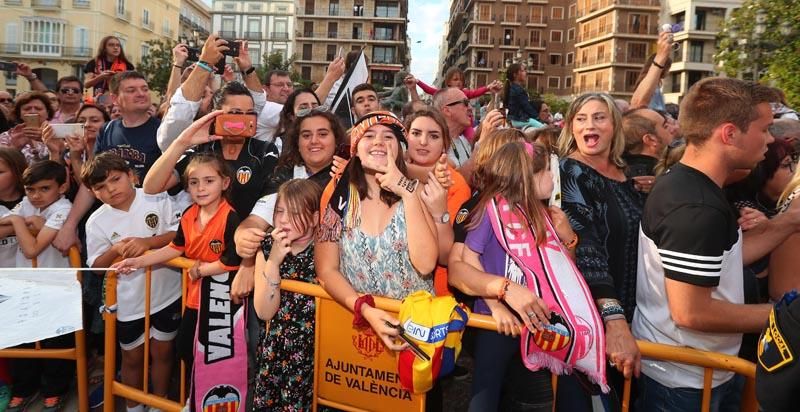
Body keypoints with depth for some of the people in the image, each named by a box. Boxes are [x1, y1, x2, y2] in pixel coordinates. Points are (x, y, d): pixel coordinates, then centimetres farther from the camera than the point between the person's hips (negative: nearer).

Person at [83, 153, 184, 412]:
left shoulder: (157, 200, -10)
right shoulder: (96, 222, -6)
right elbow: (97, 267, -1)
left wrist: (148, 242, -26)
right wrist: (115, 250, -22)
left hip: (167, 294, -1)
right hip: (128, 302, 1)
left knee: (162, 351, 16)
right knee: (133, 357, 17)